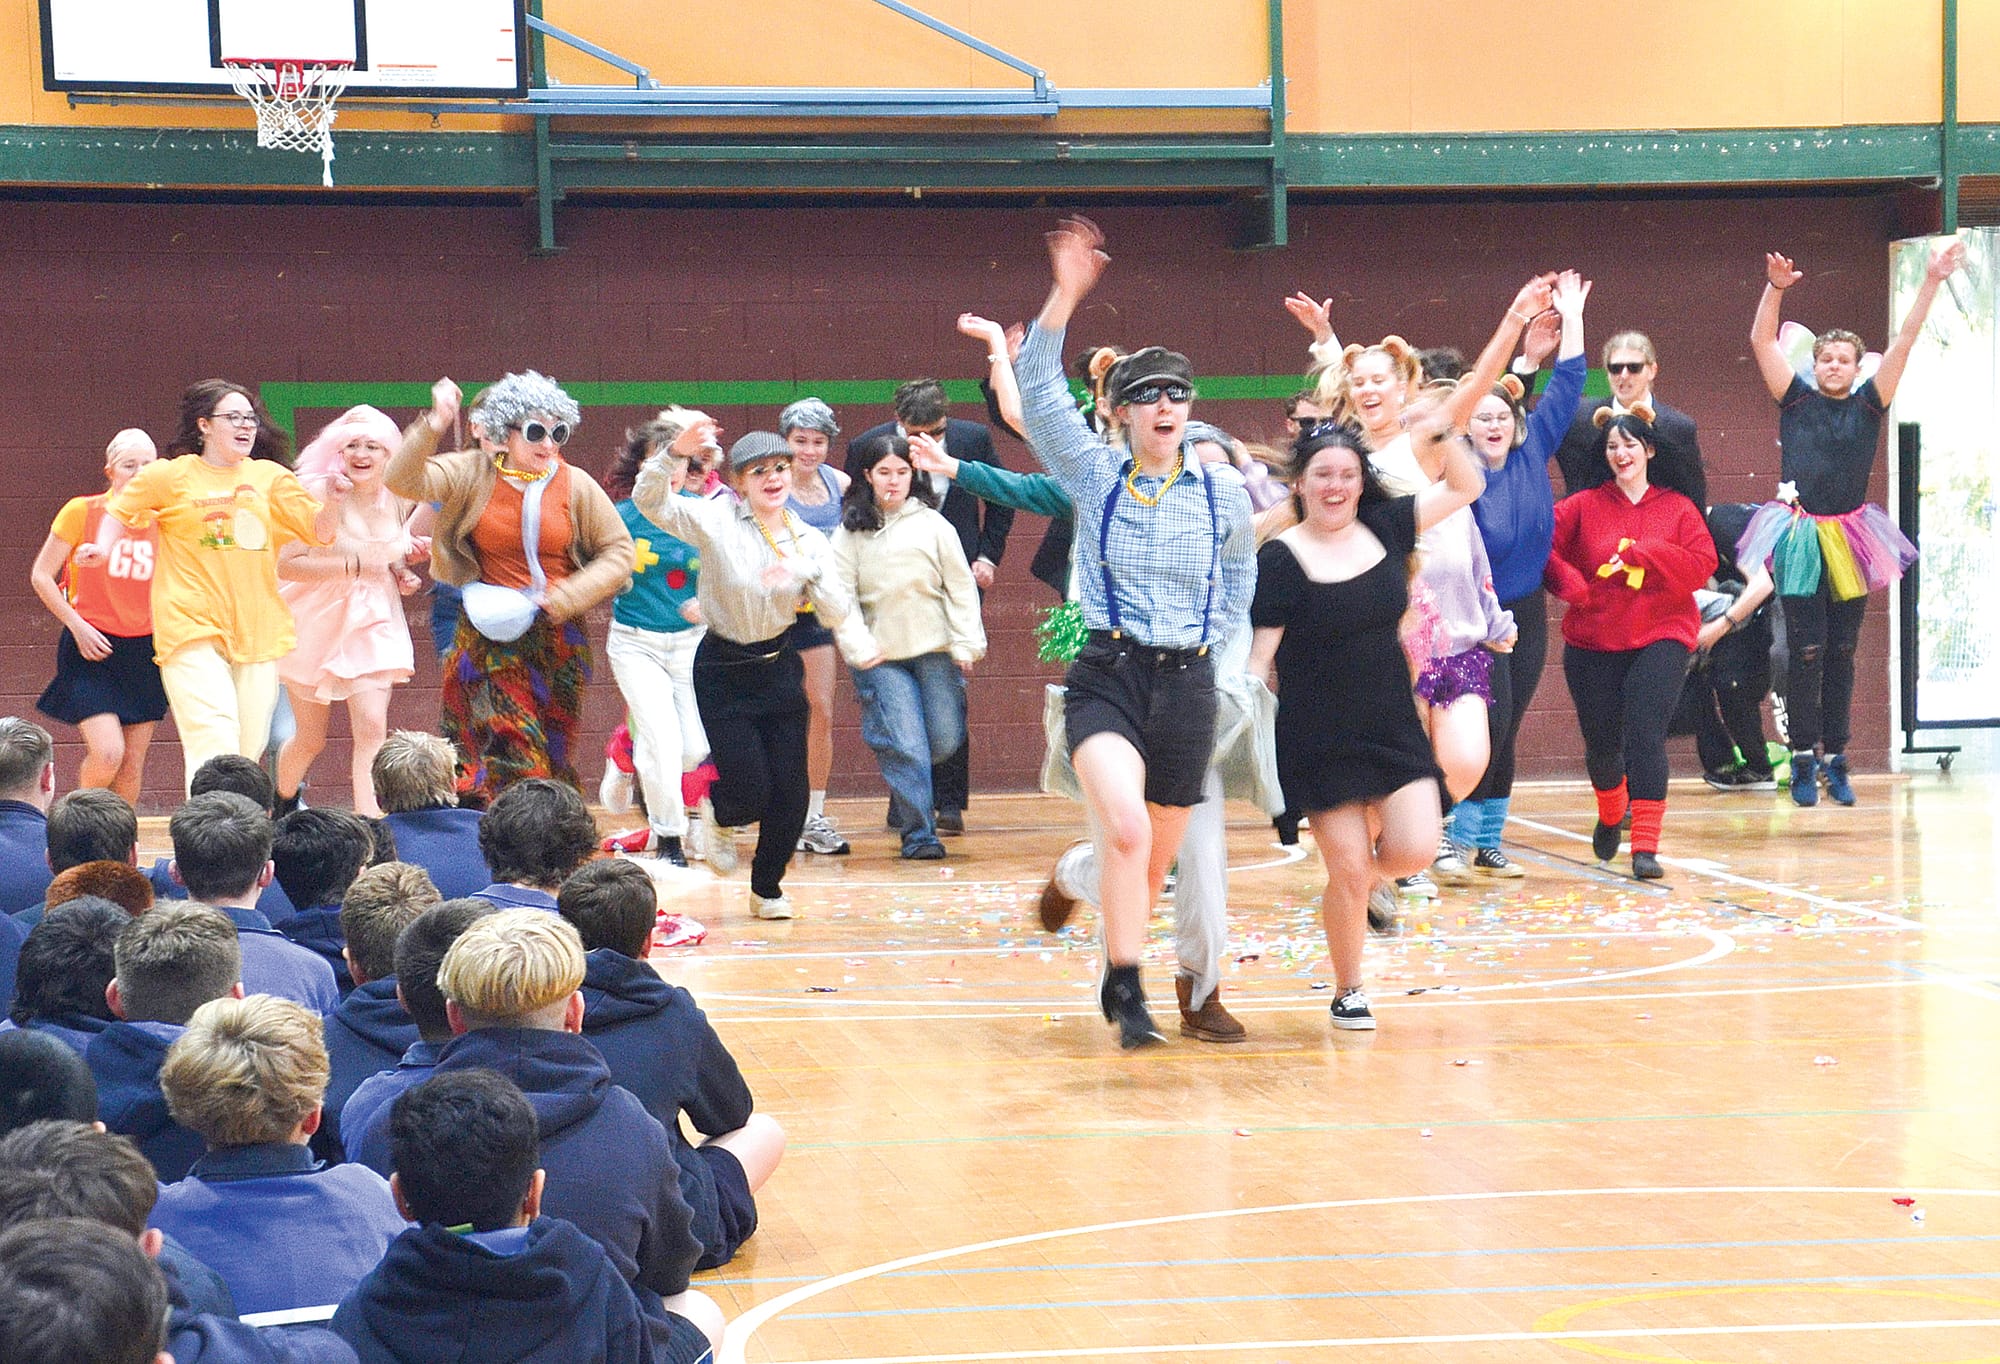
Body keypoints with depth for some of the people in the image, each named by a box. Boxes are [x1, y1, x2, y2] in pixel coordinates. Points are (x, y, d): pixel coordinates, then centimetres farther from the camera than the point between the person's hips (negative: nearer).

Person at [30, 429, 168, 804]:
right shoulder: (82, 512, -4)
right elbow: (41, 576, -1)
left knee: (133, 763, 3)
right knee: (107, 752, -16)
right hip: (92, 648, -4)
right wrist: (78, 626, -9)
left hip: (144, 652, 4)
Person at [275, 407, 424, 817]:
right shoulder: (320, 494, -15)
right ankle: (283, 808, 41)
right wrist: (355, 564, -24)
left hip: (374, 625, 3)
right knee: (310, 739, 10)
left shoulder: (398, 502, 2)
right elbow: (286, 564, -22)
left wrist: (404, 576, 1)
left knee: (372, 729, -15)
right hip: (317, 624, -3)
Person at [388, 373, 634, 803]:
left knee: (553, 752, 8)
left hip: (558, 636, 1)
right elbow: (403, 481, -11)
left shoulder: (575, 485, -1)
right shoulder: (475, 474, -2)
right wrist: (432, 427, -25)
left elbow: (619, 551, 3)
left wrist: (565, 597, -10)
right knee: (509, 744, -12)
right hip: (491, 634, -1)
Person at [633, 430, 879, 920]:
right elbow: (651, 501, -21)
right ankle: (718, 817, 30)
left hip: (780, 668, 4)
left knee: (791, 792, 2)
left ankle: (767, 889, 25)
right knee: (749, 793, -9)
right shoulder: (716, 522, -11)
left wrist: (860, 646, -21)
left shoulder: (810, 542, 1)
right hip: (724, 672, -4)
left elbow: (837, 607, -1)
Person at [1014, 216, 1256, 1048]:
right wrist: (1065, 296, -19)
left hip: (1187, 685, 3)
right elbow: (1037, 393, -11)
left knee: (1154, 863, 10)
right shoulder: (1095, 476, 0)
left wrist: (1219, 632, 13)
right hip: (1106, 676, -3)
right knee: (1127, 831, -27)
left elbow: (1241, 568, 25)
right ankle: (1129, 992, -19)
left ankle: (1119, 981, 33)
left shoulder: (1224, 496, 5)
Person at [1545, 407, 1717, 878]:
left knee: (1645, 736, -16)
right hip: (1592, 640, 2)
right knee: (1602, 741, 10)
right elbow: (1545, 546, -3)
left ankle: (1646, 847, -16)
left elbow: (1702, 563, -7)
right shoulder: (1583, 506, 5)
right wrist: (1570, 584, -19)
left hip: (1660, 636, -2)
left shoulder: (1678, 508, 4)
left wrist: (1642, 555, -16)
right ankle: (1611, 813, 43)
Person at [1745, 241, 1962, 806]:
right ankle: (1803, 759, -2)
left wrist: (1932, 282, -6)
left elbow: (1903, 342, 1)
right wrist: (1776, 289, -19)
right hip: (1799, 539, -2)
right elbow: (1762, 341, -5)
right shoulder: (1796, 399, 3)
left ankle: (1835, 760, 12)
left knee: (1841, 653, 7)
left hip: (1851, 542, 2)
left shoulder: (1868, 404, 6)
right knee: (1806, 649, -6)